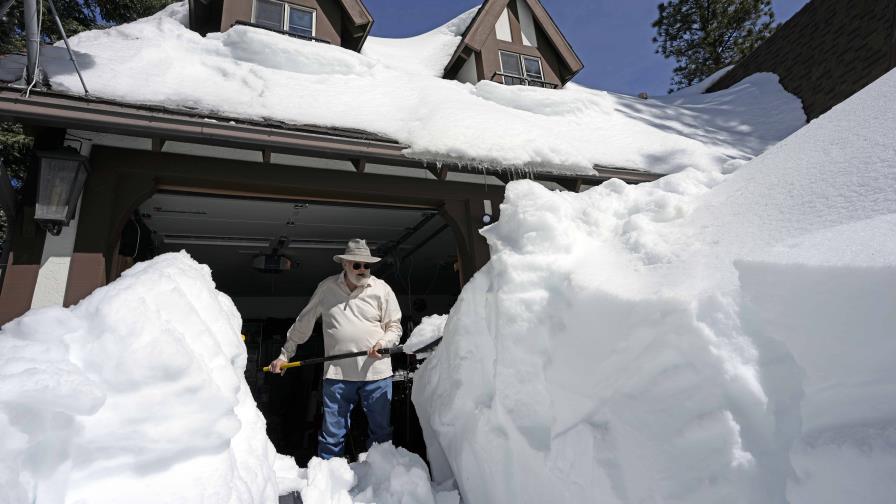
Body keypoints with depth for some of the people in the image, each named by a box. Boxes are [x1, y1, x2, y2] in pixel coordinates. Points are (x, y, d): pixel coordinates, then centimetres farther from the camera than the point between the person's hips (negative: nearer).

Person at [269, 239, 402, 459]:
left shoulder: (382, 289, 1)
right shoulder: (326, 287, 5)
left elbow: (394, 326, 6)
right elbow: (303, 324, 13)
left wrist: (383, 343, -14)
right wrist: (284, 354, 15)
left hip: (376, 373, 0)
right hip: (337, 374, 1)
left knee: (382, 433, 9)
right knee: (332, 437, 6)